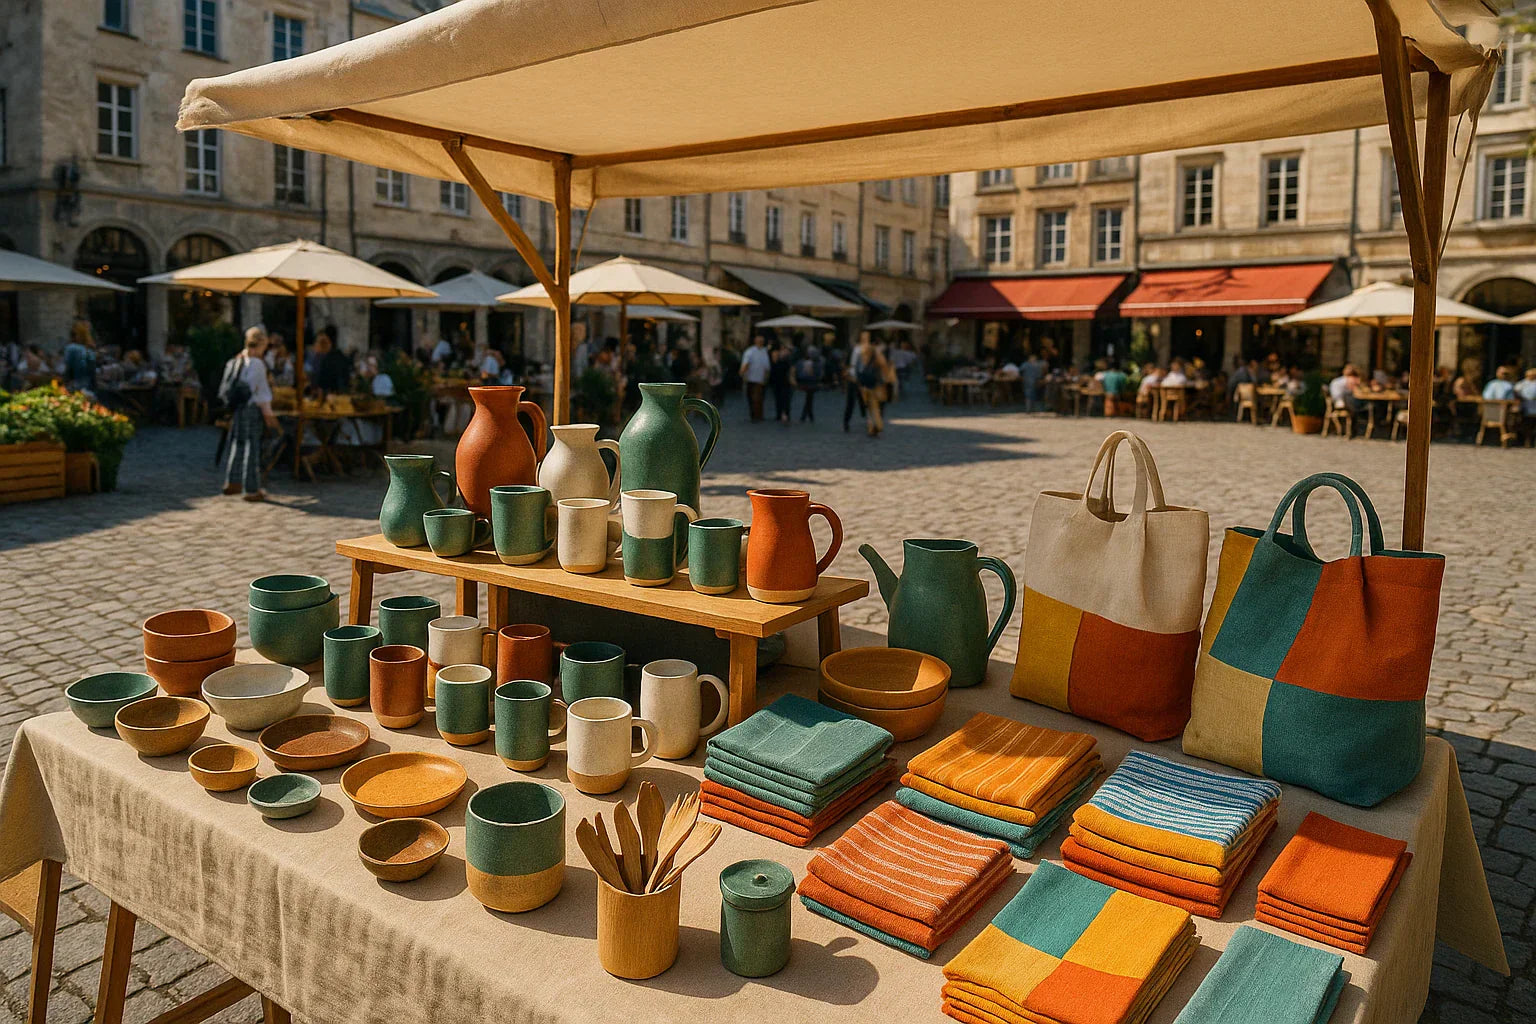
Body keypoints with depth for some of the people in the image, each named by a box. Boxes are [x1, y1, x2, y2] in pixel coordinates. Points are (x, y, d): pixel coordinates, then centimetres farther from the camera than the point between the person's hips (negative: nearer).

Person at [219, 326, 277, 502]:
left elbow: (225, 389, 13)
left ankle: (231, 482, 29)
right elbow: (262, 393, -15)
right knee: (251, 448, -2)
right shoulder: (256, 364, -14)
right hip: (251, 409, -7)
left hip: (236, 408, 7)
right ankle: (252, 490, 3)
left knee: (237, 445, 19)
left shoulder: (234, 362, 8)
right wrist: (268, 414, -9)